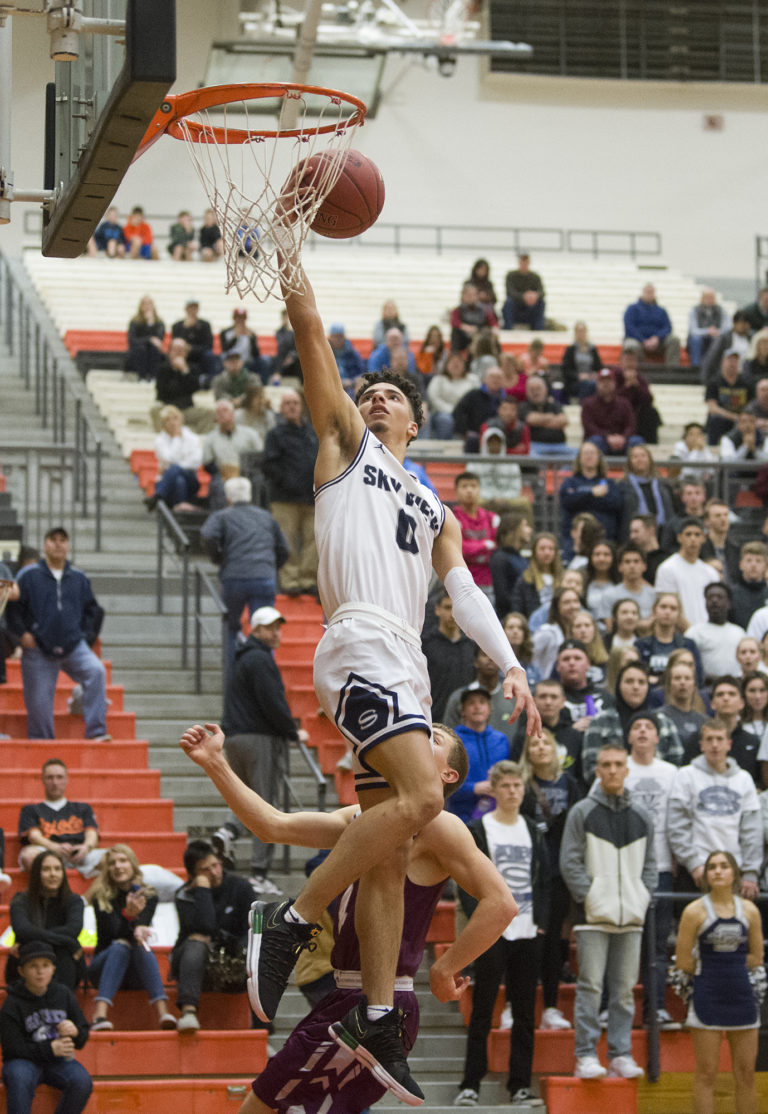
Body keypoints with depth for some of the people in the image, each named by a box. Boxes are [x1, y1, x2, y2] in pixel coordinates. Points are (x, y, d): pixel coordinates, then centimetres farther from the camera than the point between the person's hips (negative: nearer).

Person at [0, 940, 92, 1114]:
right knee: (19, 1079, -38)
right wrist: (50, 1049, -21)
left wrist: (75, 1032, -15)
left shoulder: (64, 994, 5)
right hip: (24, 1060, -3)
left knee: (82, 1082, -27)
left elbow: (83, 1034, 11)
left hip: (59, 1060, 3)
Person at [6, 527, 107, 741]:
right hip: (39, 650, -1)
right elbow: (14, 608, 6)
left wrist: (88, 637, 8)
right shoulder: (31, 576, 3)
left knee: (96, 671, -25)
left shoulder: (79, 579, 11)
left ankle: (96, 731, -23)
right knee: (39, 701, -3)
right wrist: (22, 633, -6)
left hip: (74, 646, 1)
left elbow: (93, 611, 18)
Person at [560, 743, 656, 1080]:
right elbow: (569, 862, -2)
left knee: (625, 988, 5)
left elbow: (650, 864, 17)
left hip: (631, 916, 4)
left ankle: (621, 1055, 9)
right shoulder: (582, 812, 1)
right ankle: (586, 1056, -7)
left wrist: (643, 897, 3)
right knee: (590, 986, -8)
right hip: (594, 914, -4)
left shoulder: (641, 817, 13)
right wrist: (588, 896, -10)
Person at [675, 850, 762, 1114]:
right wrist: (708, 972, 6)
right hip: (708, 999, -3)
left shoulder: (749, 911, 5)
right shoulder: (695, 911, -5)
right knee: (706, 1074, -1)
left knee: (745, 1074, 5)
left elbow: (756, 957, 12)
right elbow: (683, 961, -3)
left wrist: (731, 970, 3)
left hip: (742, 995, 3)